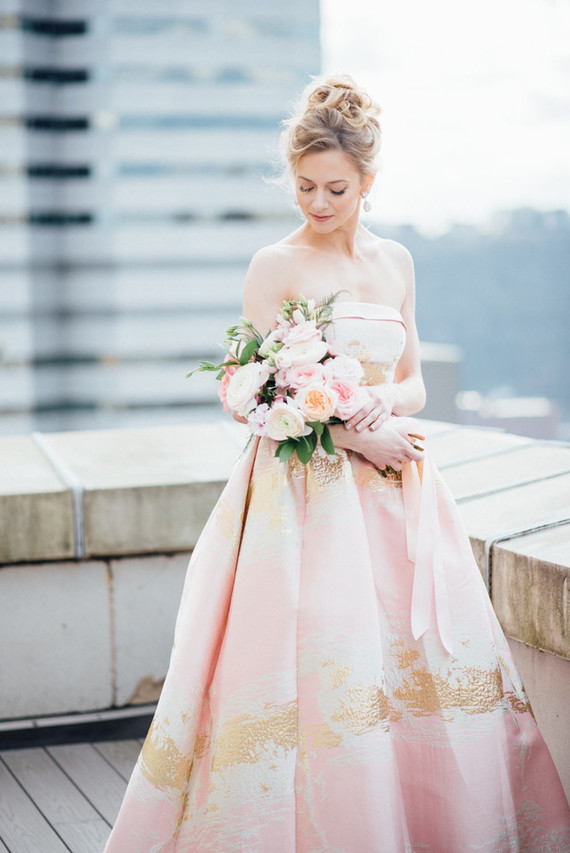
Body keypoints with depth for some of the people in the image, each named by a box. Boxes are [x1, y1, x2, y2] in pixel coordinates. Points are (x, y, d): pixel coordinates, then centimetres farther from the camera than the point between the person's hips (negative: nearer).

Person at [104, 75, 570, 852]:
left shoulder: (395, 261, 11)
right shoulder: (276, 266, -4)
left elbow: (413, 383, 14)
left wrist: (388, 399, -8)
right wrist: (354, 435, -15)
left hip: (395, 491, 5)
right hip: (309, 491, -5)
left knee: (424, 662, 6)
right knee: (317, 668, -8)